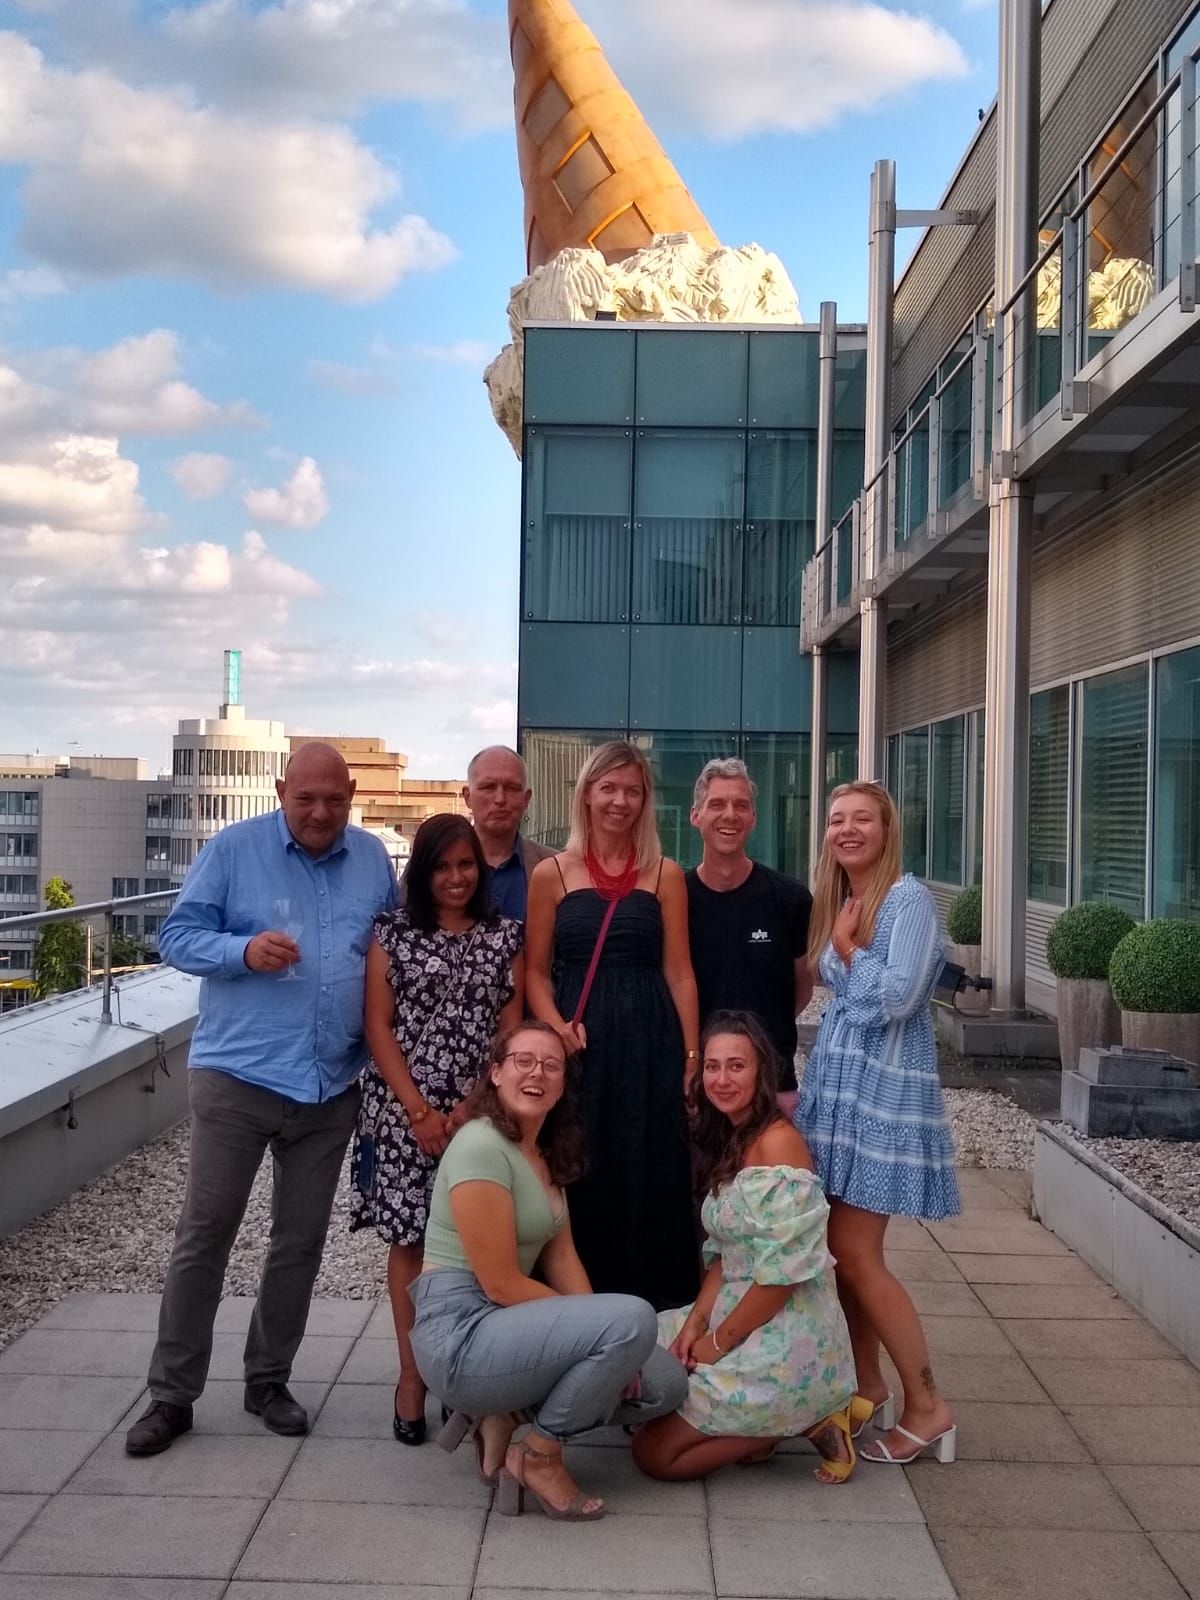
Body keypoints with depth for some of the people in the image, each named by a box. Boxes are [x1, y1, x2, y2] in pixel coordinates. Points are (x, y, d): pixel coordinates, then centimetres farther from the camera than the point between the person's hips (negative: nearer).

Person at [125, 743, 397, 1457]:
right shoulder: (233, 850, -4)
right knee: (205, 1235, 3)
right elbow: (177, 936, -3)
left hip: (333, 1085, 4)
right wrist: (243, 950, -22)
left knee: (302, 1242, 13)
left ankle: (269, 1379, 29)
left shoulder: (373, 858, 7)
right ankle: (172, 1392, 16)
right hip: (238, 1076, -3)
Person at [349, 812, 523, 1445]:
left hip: (482, 1112, 1)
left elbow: (511, 1030, 3)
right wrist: (418, 1110, -9)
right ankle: (413, 1375, 13)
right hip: (405, 1111, -1)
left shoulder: (504, 935, 7)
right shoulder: (393, 931, 4)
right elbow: (378, 1027, -1)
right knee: (411, 1239, 3)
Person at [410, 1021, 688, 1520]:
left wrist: (604, 1342, -5)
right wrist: (613, 1332, -11)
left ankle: (498, 1417, 8)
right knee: (633, 1319, -24)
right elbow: (501, 1284, -19)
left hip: (507, 1325, 9)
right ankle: (538, 1455, -5)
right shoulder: (482, 1147, -17)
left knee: (666, 1382, 4)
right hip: (460, 1334, -9)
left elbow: (561, 1256, 10)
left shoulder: (547, 1152, 12)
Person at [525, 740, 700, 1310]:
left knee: (650, 1178, 4)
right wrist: (556, 1027, -11)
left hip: (649, 1046, 0)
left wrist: (691, 1056, 0)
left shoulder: (665, 875, 5)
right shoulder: (551, 873, 4)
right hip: (578, 1046, 0)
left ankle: (653, 1305, 18)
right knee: (580, 1178, 5)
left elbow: (678, 973, 5)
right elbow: (535, 971, 6)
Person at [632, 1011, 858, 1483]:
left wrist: (718, 1342, -13)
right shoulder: (726, 1142, 10)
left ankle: (802, 1423, 1)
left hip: (785, 1338, -9)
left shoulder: (778, 1142, -19)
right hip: (738, 1312, 9)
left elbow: (783, 1272, -21)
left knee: (654, 1453, -7)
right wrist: (697, 1320, -3)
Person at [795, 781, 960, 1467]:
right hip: (835, 1080, 8)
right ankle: (866, 1383, 25)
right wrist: (844, 954, 4)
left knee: (855, 1252, -7)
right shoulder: (837, 902, 14)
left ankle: (928, 1407, 5)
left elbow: (898, 997, -19)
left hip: (884, 1087, -8)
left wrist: (848, 949, -8)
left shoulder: (909, 898, -11)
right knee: (839, 1246, 10)